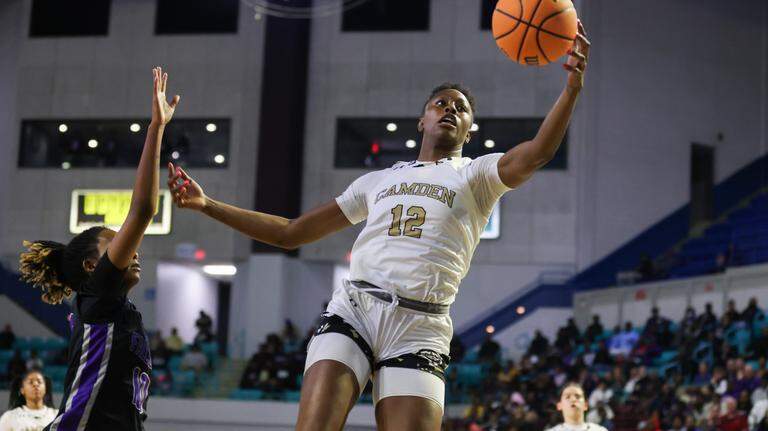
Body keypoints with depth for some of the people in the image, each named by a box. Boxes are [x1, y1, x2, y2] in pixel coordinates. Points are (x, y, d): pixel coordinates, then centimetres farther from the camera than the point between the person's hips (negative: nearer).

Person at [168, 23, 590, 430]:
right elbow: (290, 233, 25)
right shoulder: (377, 181, 25)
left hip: (420, 328, -2)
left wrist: (572, 87, -23)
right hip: (352, 308, 2)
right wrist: (206, 205, 21)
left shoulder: (475, 175, 15)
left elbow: (536, 153, -7)